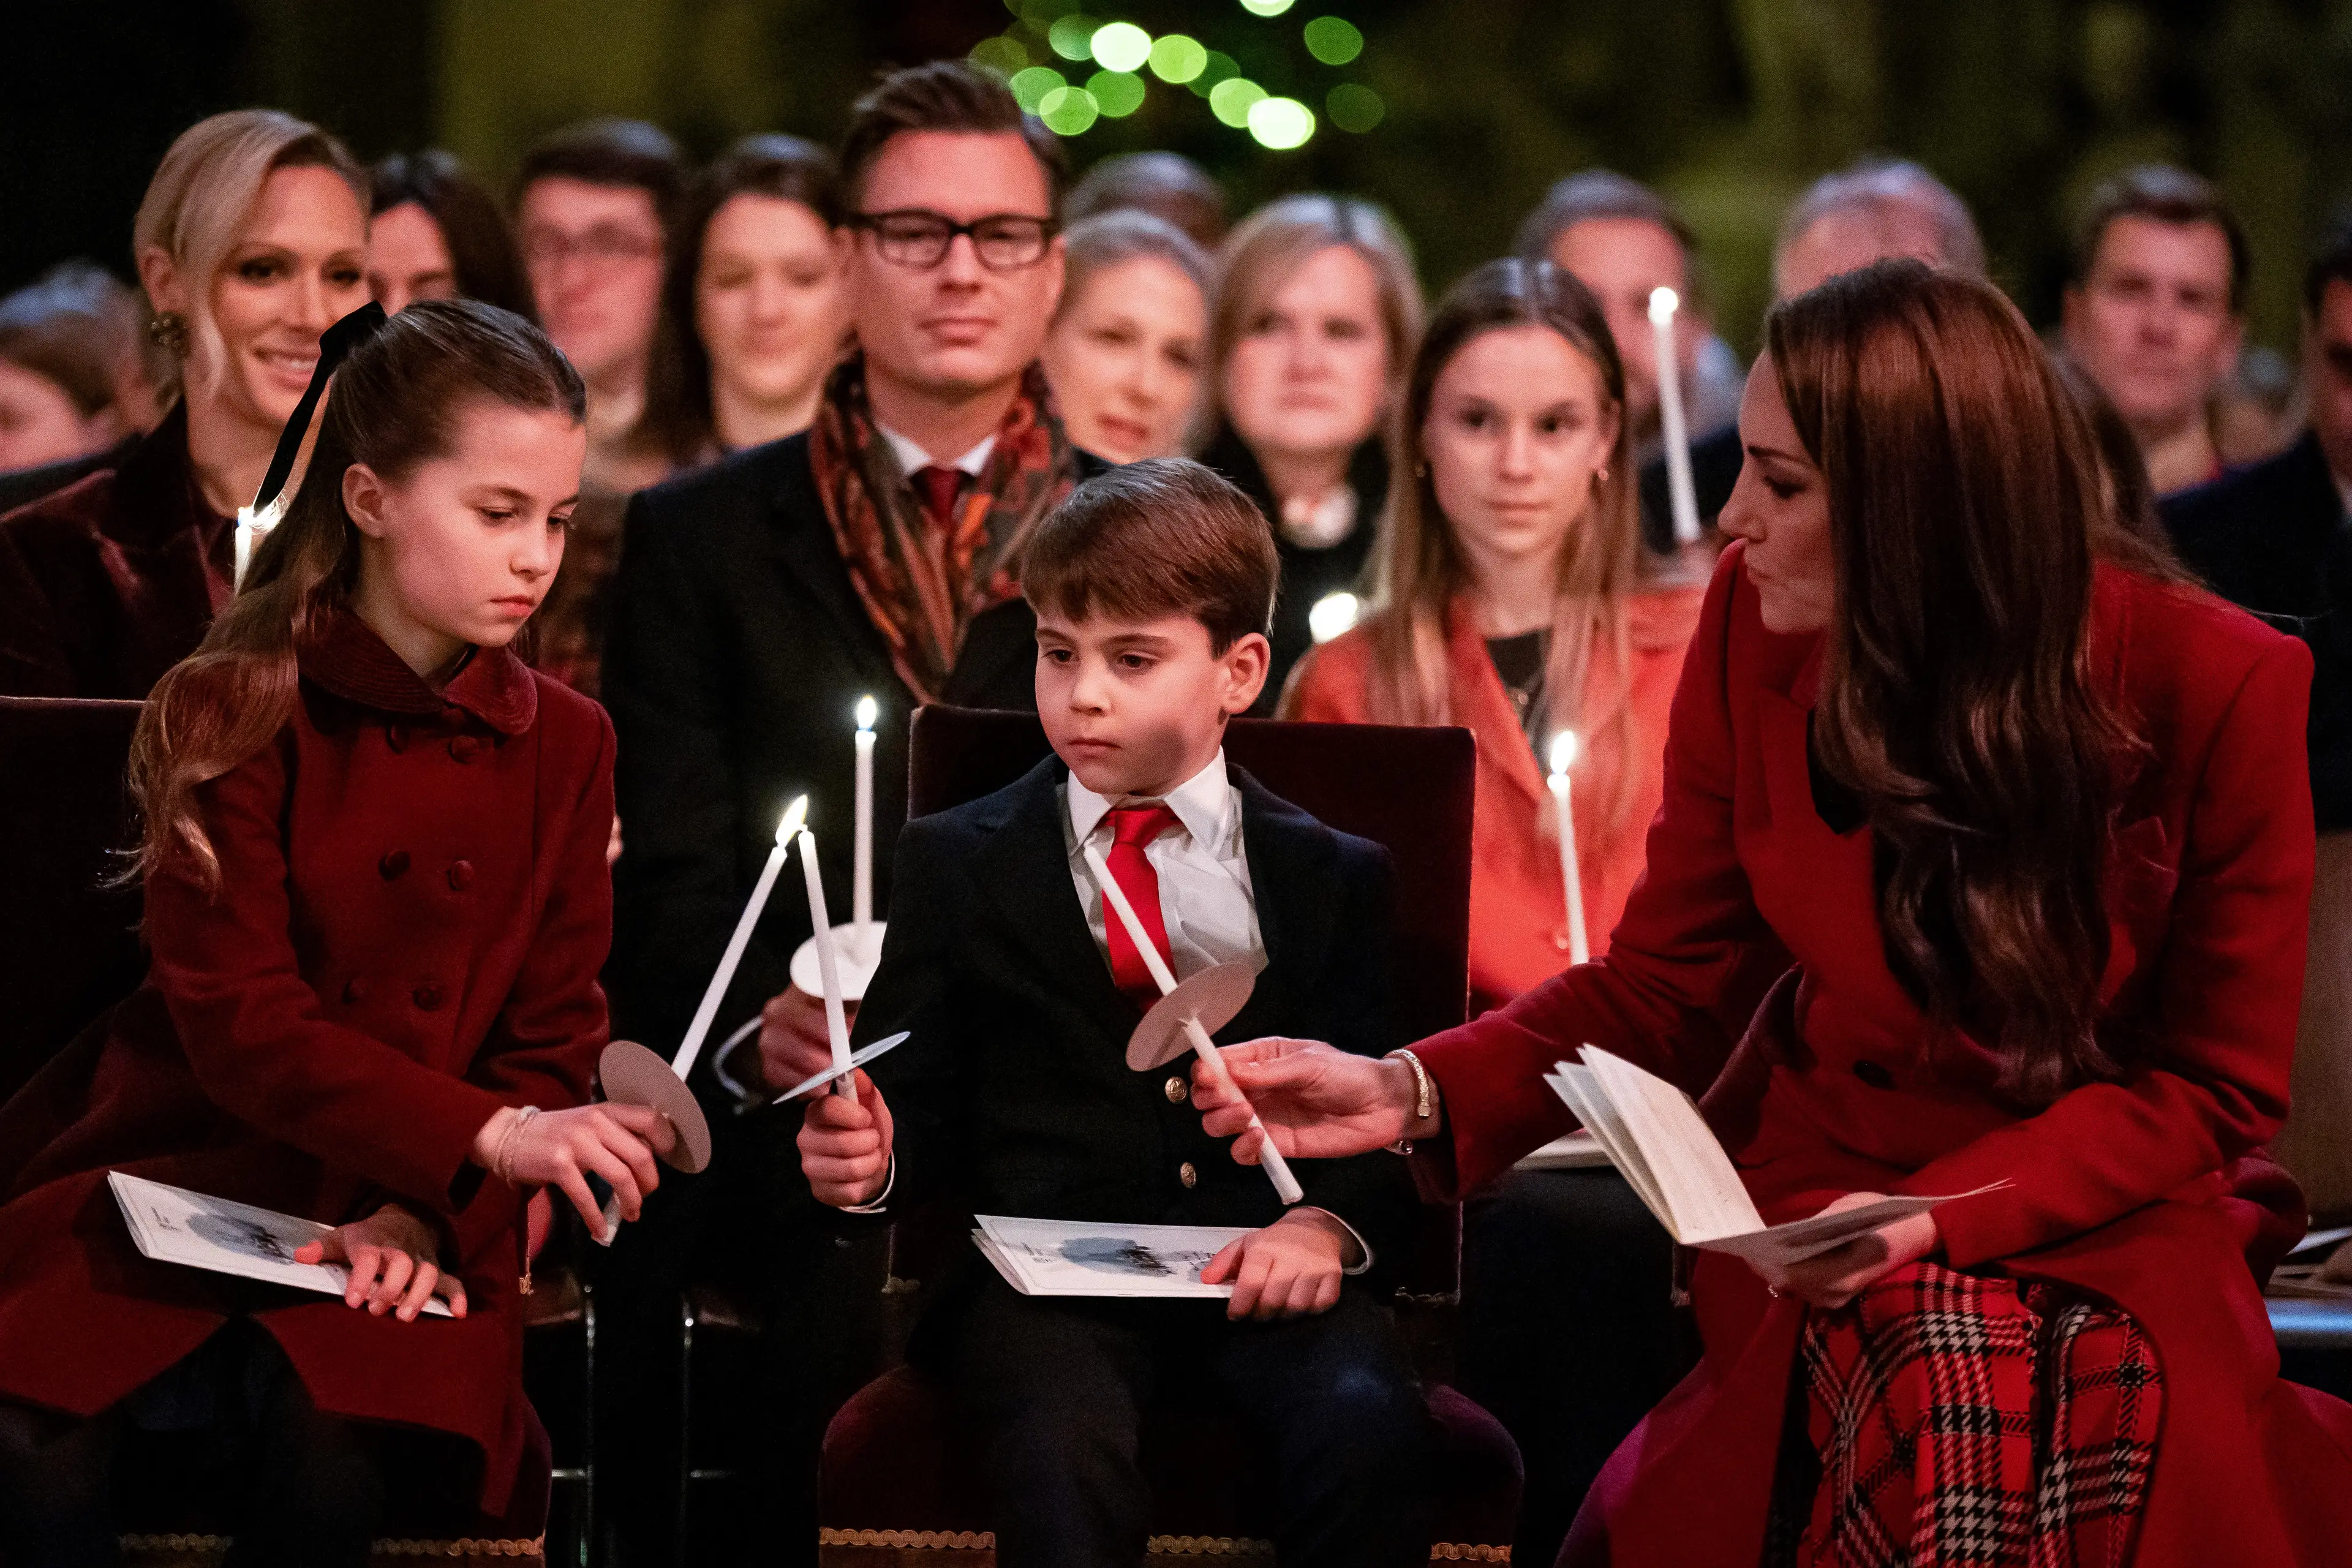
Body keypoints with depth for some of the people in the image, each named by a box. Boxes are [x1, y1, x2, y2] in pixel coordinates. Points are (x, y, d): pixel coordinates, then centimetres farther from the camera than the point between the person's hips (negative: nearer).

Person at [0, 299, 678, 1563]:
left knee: (325, 1459, -32)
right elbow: (240, 1021, -12)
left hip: (410, 1233, 2)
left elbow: (551, 1043, 5)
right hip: (183, 1187, -2)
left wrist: (430, 1213, -16)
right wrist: (489, 1136, -26)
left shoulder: (565, 747, 7)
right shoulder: (230, 715, -3)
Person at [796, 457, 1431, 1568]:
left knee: (1366, 1425, -32)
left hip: (1263, 1275, 1)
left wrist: (1332, 1224, -12)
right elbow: (920, 1099, 14)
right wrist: (871, 1159, -9)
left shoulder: (1334, 880, 16)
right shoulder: (957, 861, 17)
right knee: (1063, 1456, -35)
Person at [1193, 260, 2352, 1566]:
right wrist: (1410, 1093, -12)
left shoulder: (2225, 688, -12)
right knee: (1922, 1379, -33)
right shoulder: (1758, 629, -3)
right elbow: (1661, 986, 5)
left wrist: (1942, 1215, -19)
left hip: (2112, 1208, -1)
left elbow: (2211, 1091, -4)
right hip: (1821, 1176, 1)